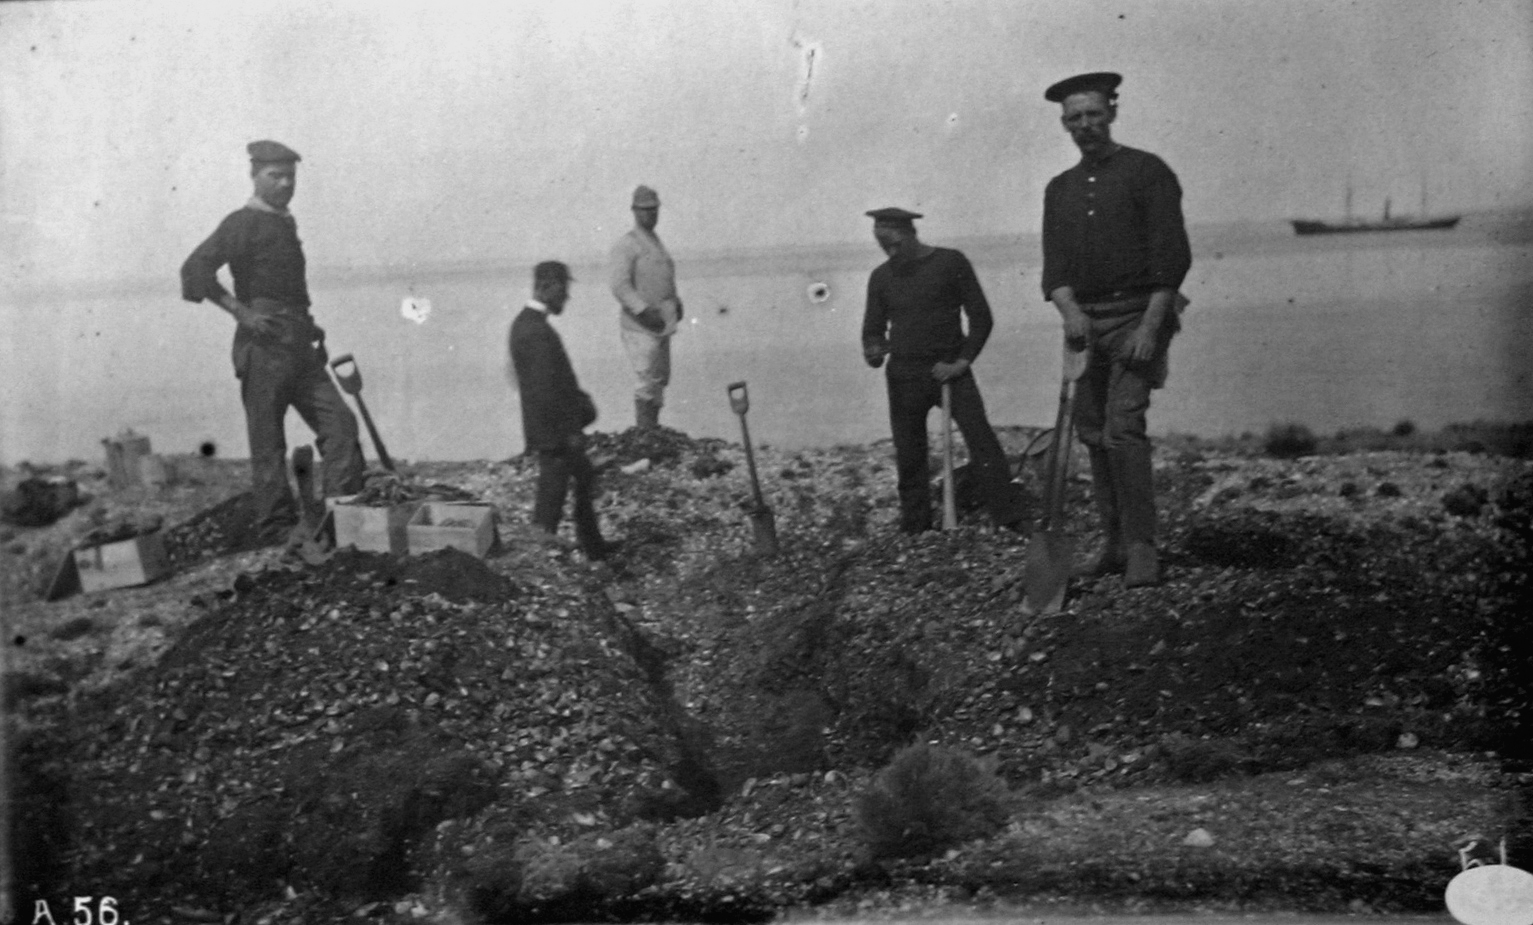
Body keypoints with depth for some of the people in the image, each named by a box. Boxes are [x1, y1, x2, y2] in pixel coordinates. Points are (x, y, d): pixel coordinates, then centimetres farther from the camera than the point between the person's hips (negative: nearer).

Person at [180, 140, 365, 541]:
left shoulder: (285, 225, 20)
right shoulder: (242, 224, -6)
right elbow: (195, 269, -17)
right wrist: (242, 312, -18)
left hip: (299, 344, 8)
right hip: (263, 344, -8)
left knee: (340, 423, -2)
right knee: (267, 439, -2)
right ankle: (279, 528, 1)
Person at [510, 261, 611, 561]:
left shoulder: (525, 322, 8)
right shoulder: (537, 333, -25)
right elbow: (546, 392, -26)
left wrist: (580, 399, 14)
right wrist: (569, 432, -20)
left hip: (556, 429, 10)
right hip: (554, 433, -10)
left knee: (584, 480, 21)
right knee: (551, 497, 1)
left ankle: (594, 547, 31)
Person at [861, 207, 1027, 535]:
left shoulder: (951, 263, -3)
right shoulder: (881, 277, 7)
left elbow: (981, 318, -1)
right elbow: (872, 329, 14)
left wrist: (962, 362, -10)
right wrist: (873, 351, -9)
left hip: (949, 369, -3)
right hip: (904, 375, 3)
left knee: (982, 441, -14)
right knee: (909, 456, 5)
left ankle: (1012, 524, -14)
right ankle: (915, 532, 17)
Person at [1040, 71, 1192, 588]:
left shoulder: (1147, 172, -2)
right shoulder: (1060, 189, 14)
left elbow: (1172, 256, -9)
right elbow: (1054, 266, 5)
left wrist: (1149, 327, -17)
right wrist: (1070, 310, -16)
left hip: (1137, 314, -6)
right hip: (1085, 322, 6)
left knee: (1123, 428, -17)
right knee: (1093, 434, 6)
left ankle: (1142, 549, -13)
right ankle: (1114, 543, 14)